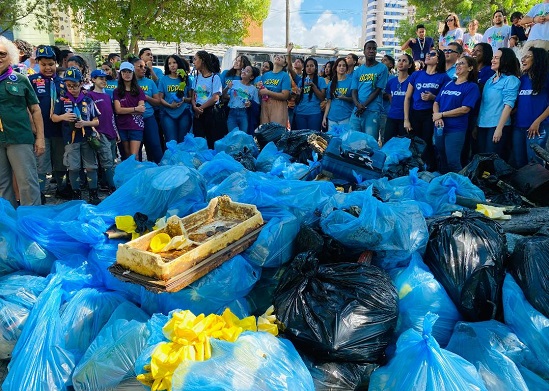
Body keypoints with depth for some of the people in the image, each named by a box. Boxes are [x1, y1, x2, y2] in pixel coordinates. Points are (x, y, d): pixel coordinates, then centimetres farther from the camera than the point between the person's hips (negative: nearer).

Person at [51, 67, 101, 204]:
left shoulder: (88, 100, 4)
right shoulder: (62, 100, 3)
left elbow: (96, 121, 5)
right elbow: (54, 118, 4)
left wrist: (85, 123, -14)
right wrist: (63, 117, -17)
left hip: (87, 138, 0)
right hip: (71, 139, 0)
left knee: (91, 167, 2)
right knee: (73, 168, 4)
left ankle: (93, 194, 11)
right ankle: (76, 194, 17)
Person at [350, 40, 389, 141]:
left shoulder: (382, 68, 3)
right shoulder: (358, 70, 15)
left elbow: (378, 90, -4)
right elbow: (354, 90, 8)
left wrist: (364, 105, -12)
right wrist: (358, 105, -12)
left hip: (372, 111, -4)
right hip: (357, 110, 4)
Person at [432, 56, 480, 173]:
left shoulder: (472, 86, -3)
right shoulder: (448, 84, 14)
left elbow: (465, 109, -13)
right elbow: (436, 103, 11)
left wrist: (441, 114, -12)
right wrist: (437, 117, -10)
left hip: (456, 129, -6)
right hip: (440, 127, 6)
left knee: (453, 162, -7)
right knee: (441, 160, 14)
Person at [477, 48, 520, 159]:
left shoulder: (511, 80, -5)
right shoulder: (490, 80, 14)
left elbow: (508, 105, -13)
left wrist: (499, 128, -20)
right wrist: (477, 125, 12)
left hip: (498, 125, -6)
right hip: (482, 125, 7)